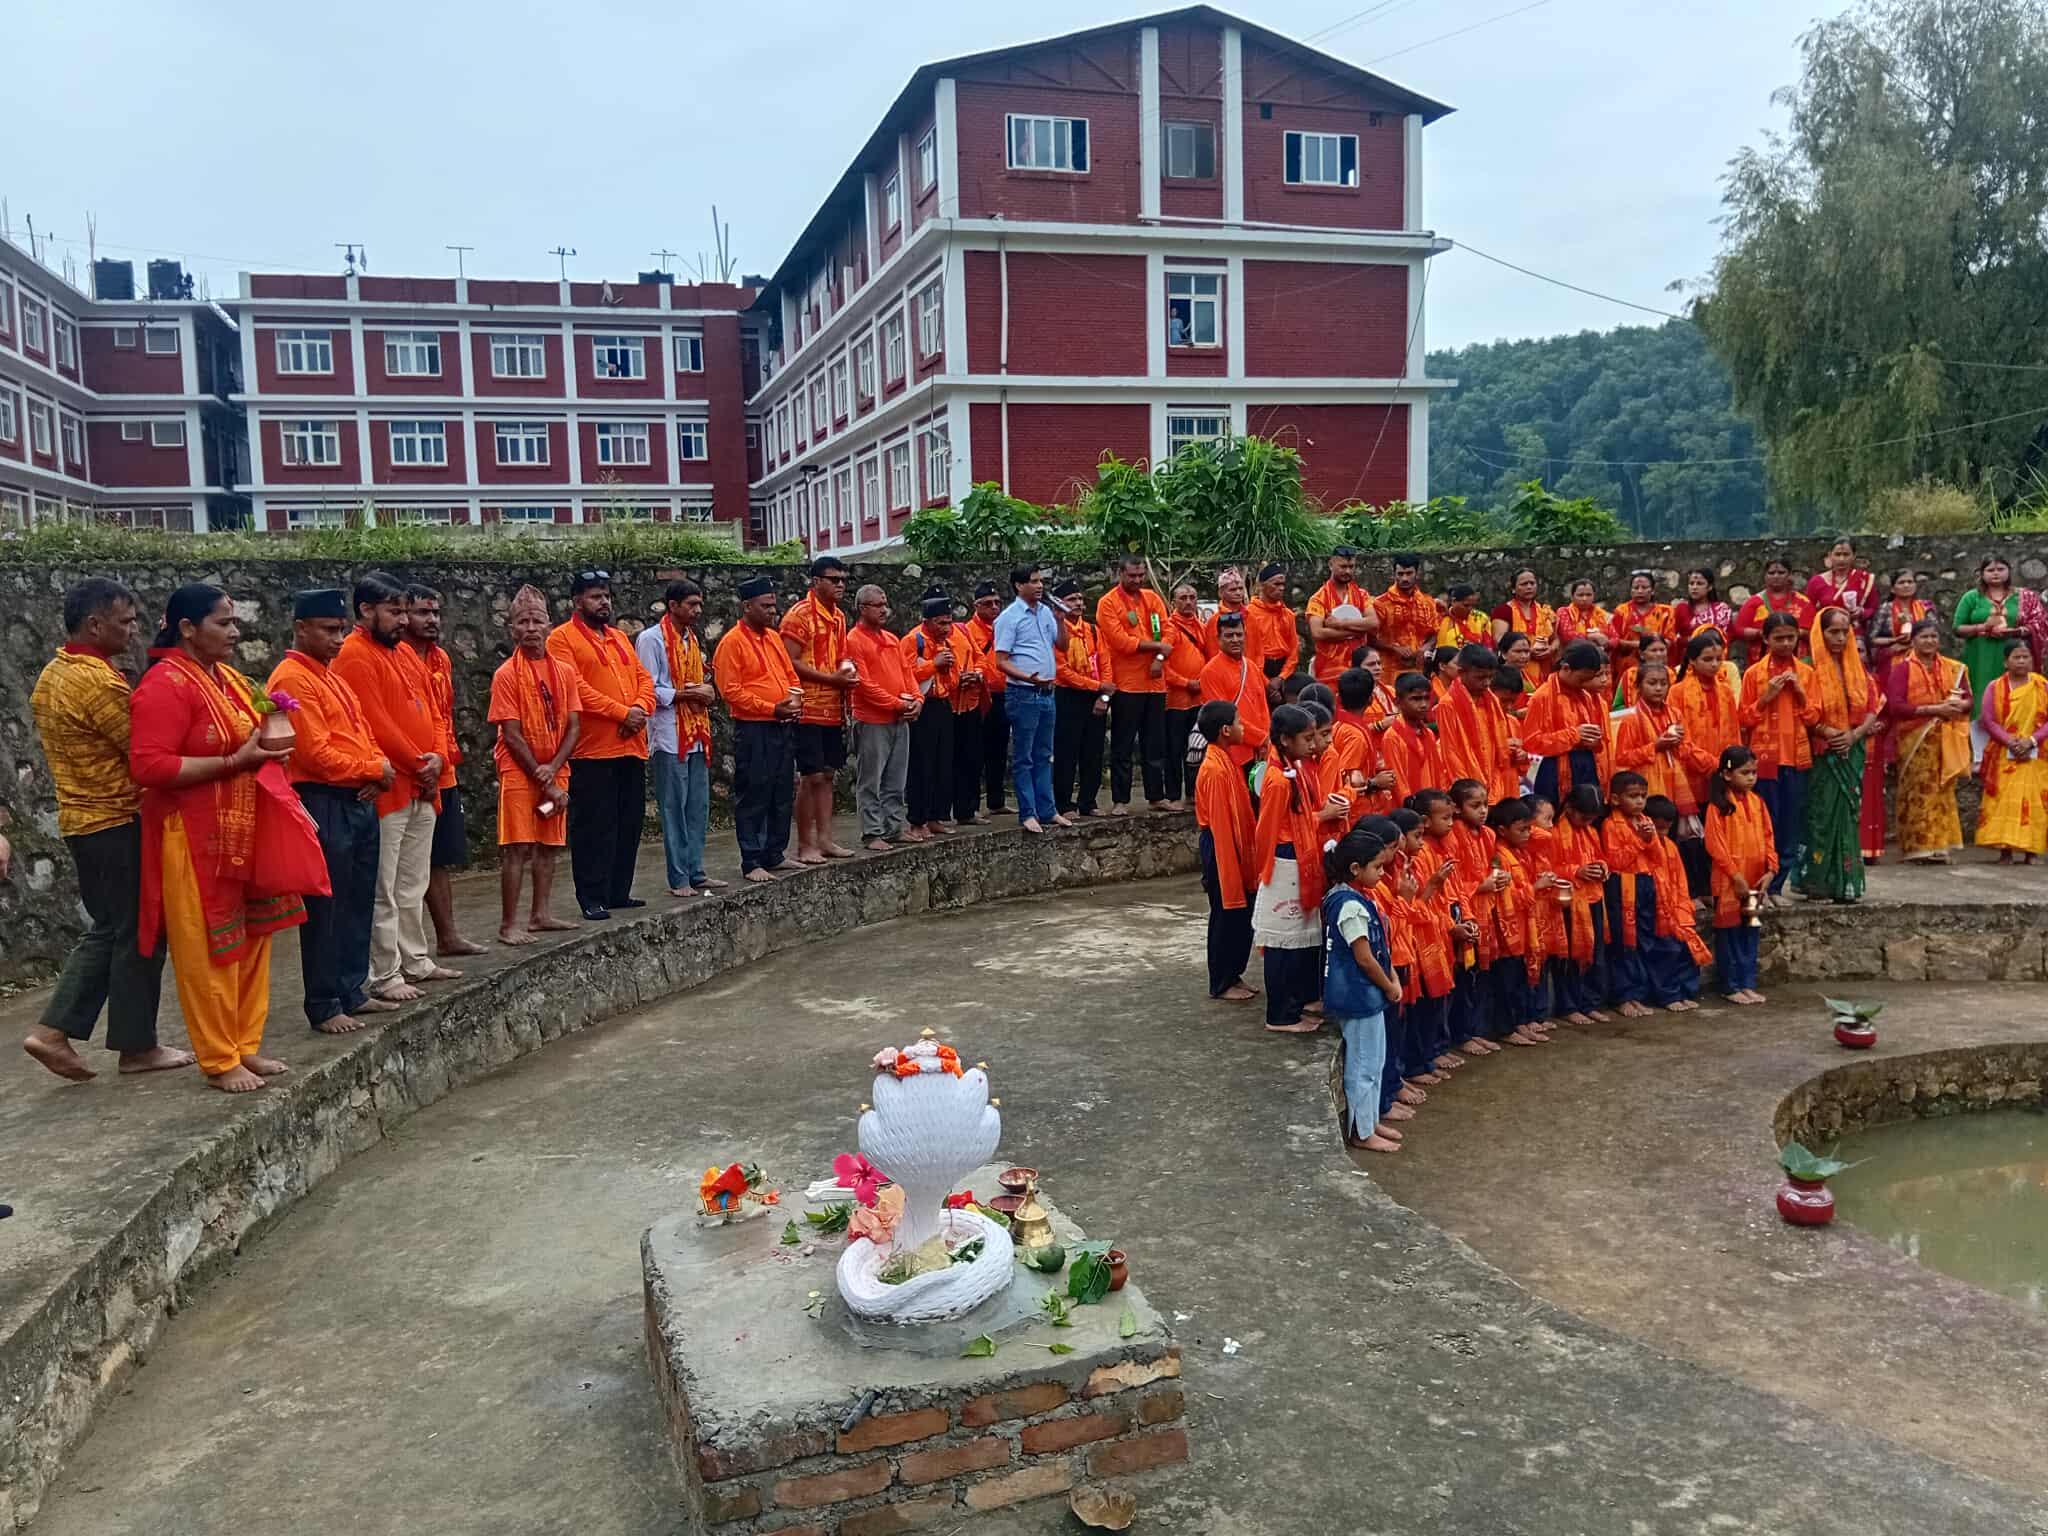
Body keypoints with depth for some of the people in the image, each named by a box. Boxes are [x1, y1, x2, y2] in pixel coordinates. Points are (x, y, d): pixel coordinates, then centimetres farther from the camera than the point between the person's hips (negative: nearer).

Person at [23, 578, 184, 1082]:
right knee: (138, 934, 3)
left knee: (106, 929, 18)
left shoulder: (51, 676, 10)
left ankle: (53, 1029, 13)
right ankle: (136, 1045, 12)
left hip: (80, 819, 9)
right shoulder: (99, 681, -20)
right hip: (118, 823, -9)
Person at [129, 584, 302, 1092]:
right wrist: (235, 762, -22)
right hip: (195, 838, -9)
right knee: (208, 950, 1)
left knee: (251, 939, 13)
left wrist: (266, 749, 6)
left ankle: (246, 1045, 24)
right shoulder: (165, 684, -15)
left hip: (244, 833, 9)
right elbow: (148, 766, -23)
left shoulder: (228, 678, 12)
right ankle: (219, 1061, 11)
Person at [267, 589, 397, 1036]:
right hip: (324, 805, -9)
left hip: (360, 802, 9)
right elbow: (316, 753, -19)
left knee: (358, 903, 14)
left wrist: (379, 772, -2)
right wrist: (375, 769, -9)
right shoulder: (292, 679, -12)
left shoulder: (331, 677, 17)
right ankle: (323, 1007, 5)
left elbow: (363, 733, 18)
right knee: (326, 908, -2)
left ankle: (352, 990, 25)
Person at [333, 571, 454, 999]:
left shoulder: (404, 651, 16)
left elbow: (427, 709, 15)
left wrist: (436, 758, -1)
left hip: (422, 787, 9)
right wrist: (419, 765, -12)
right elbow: (376, 724, -18)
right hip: (386, 788, -9)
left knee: (413, 885, 16)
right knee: (383, 890, -2)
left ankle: (416, 961, 26)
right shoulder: (354, 656, -12)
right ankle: (384, 976, 3)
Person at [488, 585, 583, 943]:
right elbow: (512, 735, -10)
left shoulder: (565, 671, 5)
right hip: (519, 771, -5)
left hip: (555, 771, 5)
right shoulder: (506, 674, -8)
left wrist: (552, 770, -10)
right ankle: (509, 925, -2)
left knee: (548, 844, 10)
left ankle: (541, 914, 20)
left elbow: (573, 726, 3)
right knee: (517, 848, -6)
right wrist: (542, 779, -12)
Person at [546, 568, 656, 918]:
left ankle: (619, 891, 22)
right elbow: (576, 687, -15)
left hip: (631, 746, 7)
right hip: (592, 749, -7)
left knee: (630, 823, 11)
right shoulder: (562, 638, -3)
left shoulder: (618, 637, 19)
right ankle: (592, 899, 2)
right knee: (594, 827, -4)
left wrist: (640, 708, -7)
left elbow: (643, 677, 14)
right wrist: (621, 712, -18)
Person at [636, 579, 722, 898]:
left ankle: (695, 873, 16)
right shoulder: (651, 639, -8)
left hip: (696, 735, 8)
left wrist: (706, 692, 4)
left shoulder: (691, 639, 17)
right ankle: (678, 880, 1)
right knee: (674, 809, -4)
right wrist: (685, 695, -17)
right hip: (669, 736, -8)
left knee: (699, 807, 9)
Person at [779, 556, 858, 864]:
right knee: (811, 777, -5)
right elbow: (790, 663, -17)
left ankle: (824, 838, 19)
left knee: (827, 775, 11)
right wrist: (832, 678, -17)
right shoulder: (799, 614, -11)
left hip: (833, 709, 8)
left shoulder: (838, 617, 14)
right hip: (808, 709, -8)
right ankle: (805, 845, 3)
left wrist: (847, 676, 6)